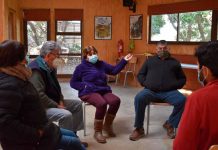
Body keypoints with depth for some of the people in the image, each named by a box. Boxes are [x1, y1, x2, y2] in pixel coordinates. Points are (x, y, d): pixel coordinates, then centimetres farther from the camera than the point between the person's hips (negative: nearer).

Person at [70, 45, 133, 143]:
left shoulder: (101, 64, 17)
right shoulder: (81, 67, 3)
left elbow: (114, 70, 17)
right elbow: (73, 83, 4)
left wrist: (124, 61, 8)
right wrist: (84, 85, -12)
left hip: (103, 90, 5)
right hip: (89, 92, -5)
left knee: (116, 100, -25)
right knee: (102, 104, -35)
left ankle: (107, 125, -2)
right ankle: (97, 132, -18)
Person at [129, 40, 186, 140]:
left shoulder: (174, 62, 21)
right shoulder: (150, 60, 21)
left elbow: (182, 79, 22)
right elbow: (140, 74, 21)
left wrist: (175, 85, 2)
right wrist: (145, 83, 1)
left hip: (169, 92, 1)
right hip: (151, 90, 0)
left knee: (182, 100, -28)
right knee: (139, 98, -31)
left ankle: (170, 124, -3)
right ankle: (139, 129, -16)